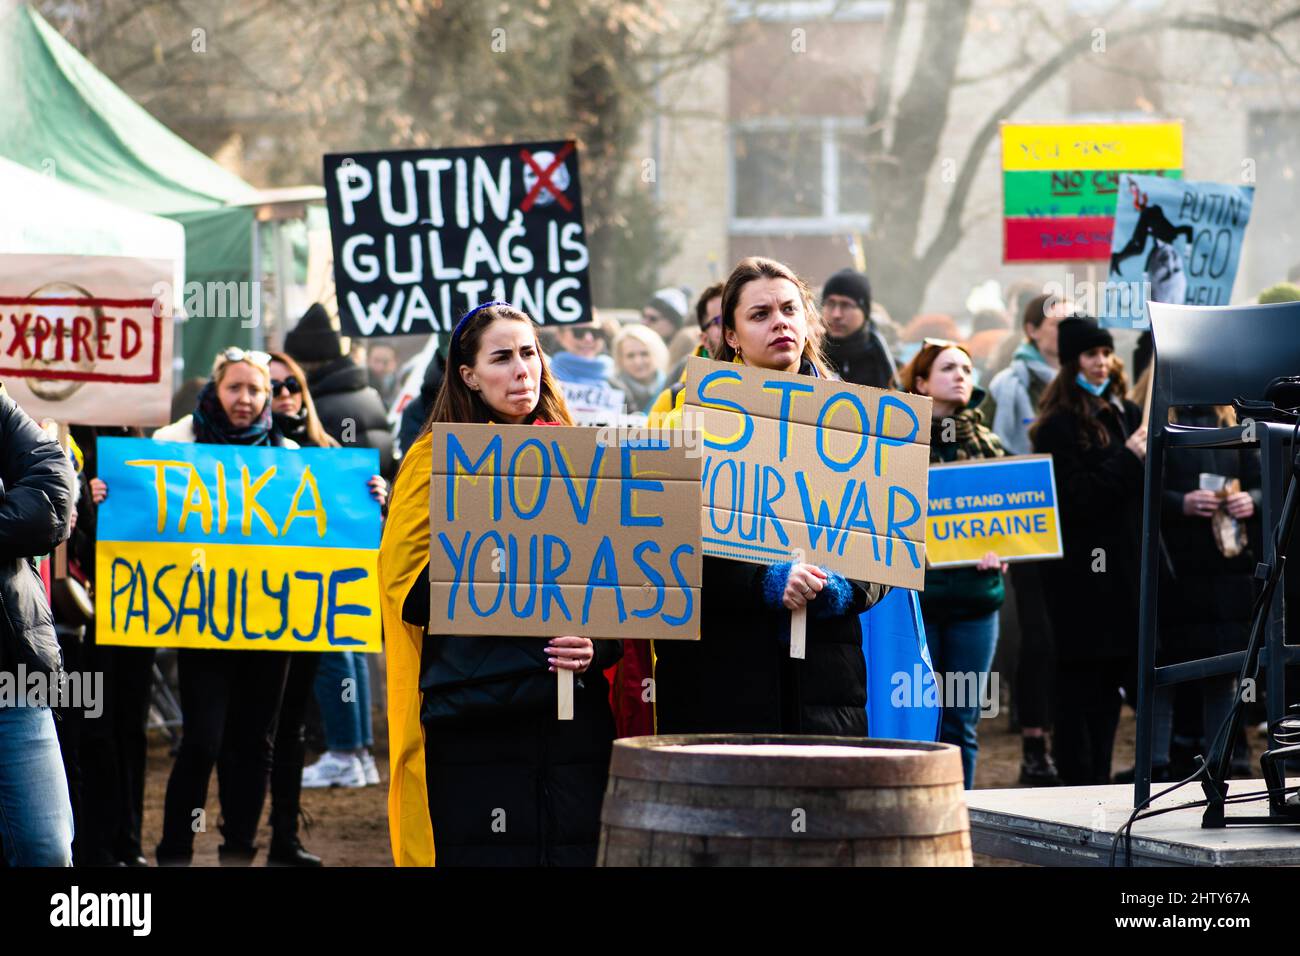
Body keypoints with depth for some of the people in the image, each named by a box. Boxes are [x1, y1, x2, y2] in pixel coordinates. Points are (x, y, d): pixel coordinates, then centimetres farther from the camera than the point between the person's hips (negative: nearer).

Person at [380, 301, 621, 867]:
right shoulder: (438, 459, 5)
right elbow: (407, 587, -3)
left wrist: (599, 645, -7)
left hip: (575, 709, 3)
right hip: (474, 710, -3)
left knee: (578, 853, -1)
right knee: (486, 857, -6)